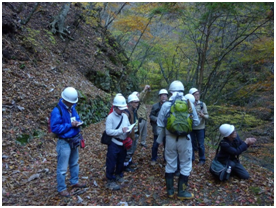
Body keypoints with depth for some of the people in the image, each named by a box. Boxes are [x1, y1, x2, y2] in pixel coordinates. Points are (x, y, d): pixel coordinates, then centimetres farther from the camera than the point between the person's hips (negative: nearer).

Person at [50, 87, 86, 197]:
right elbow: (55, 128, -24)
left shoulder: (72, 108, 2)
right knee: (62, 168, 4)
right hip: (64, 142, -8)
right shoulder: (57, 111, -21)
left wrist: (78, 123, -6)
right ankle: (61, 188, 21)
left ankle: (75, 182, 41)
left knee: (74, 163, 23)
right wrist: (70, 125, -25)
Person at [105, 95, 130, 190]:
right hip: (114, 144, -6)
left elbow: (129, 126, 13)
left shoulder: (125, 116, 5)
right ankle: (110, 181, 16)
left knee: (121, 161, 21)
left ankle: (118, 175, 41)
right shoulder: (110, 117, -15)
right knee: (111, 163, 3)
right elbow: (108, 131, -22)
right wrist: (121, 131, -26)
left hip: (123, 143, 7)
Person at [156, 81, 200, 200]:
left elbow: (160, 125, -1)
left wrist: (159, 139, 12)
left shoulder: (165, 105, -5)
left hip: (170, 139, 1)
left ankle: (170, 191, 26)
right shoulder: (189, 104, -5)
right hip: (185, 139, -1)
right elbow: (196, 122, 0)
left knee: (170, 165, 15)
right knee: (185, 166, 14)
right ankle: (182, 192, 22)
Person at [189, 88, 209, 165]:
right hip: (191, 127, 1)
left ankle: (202, 159, 22)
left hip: (200, 127, -1)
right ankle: (191, 158, 27)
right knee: (192, 143, 12)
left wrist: (203, 115, -24)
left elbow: (207, 116, -4)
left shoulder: (202, 104, -3)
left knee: (200, 144, 6)